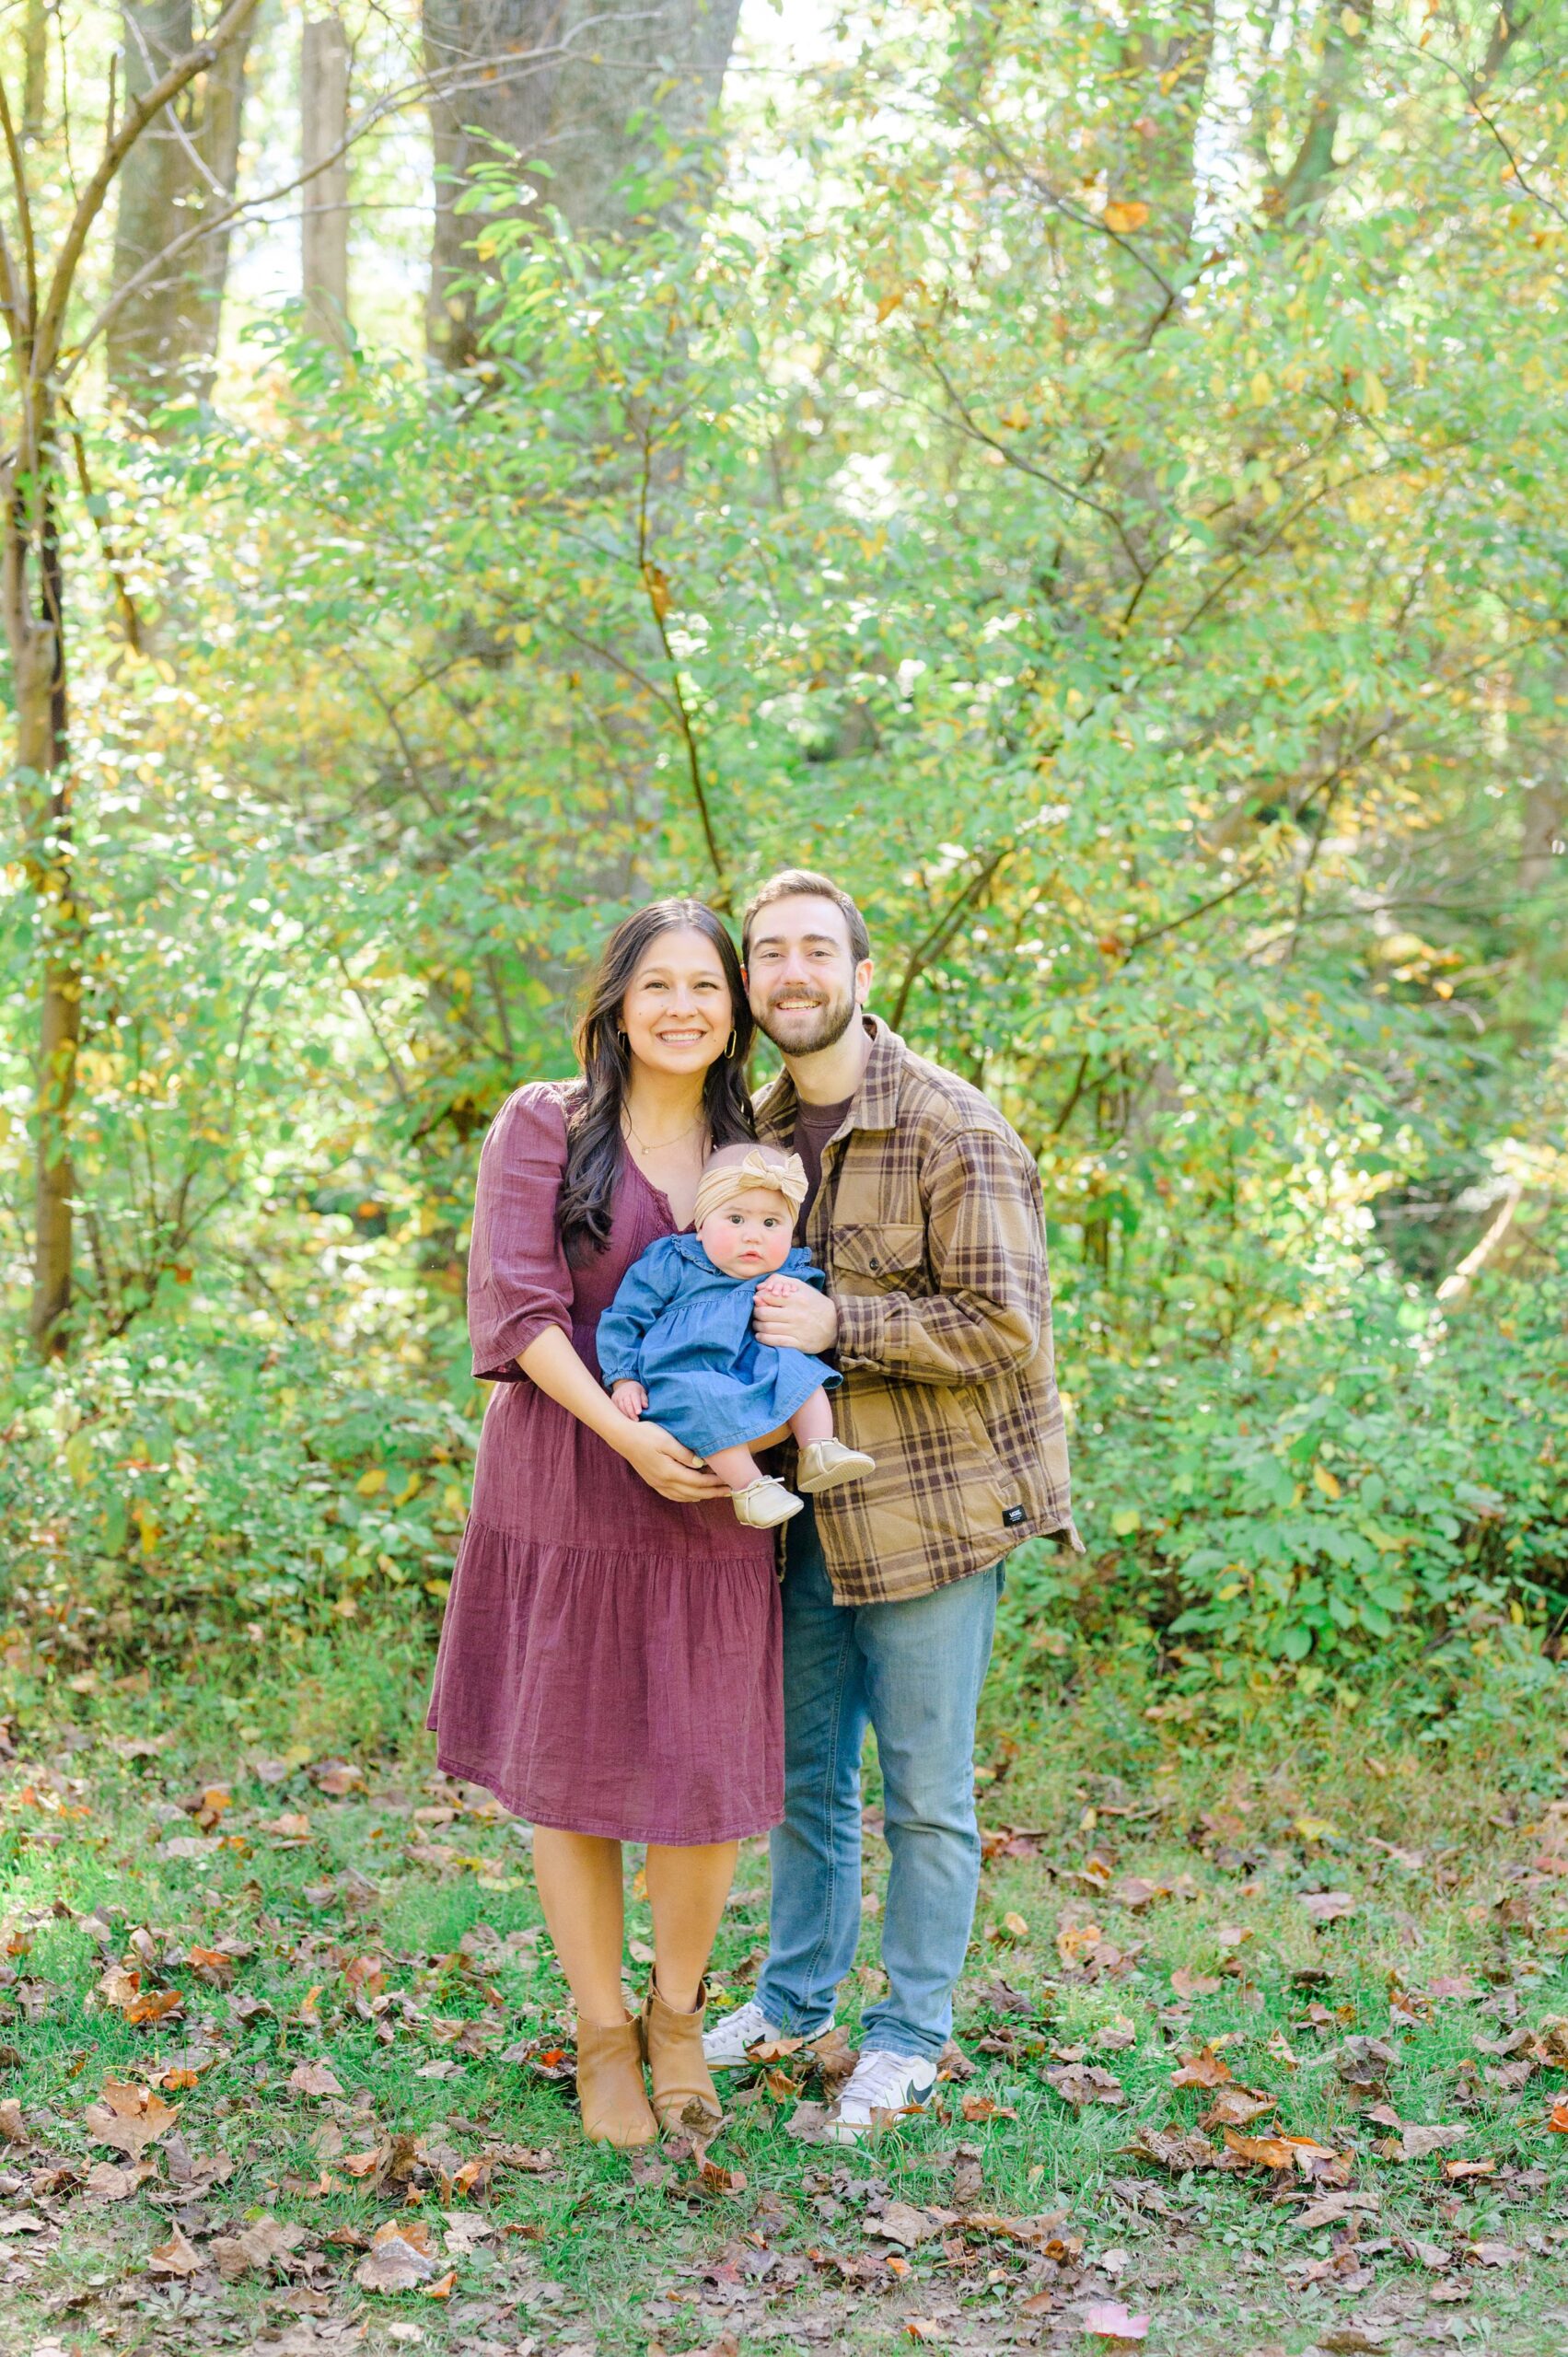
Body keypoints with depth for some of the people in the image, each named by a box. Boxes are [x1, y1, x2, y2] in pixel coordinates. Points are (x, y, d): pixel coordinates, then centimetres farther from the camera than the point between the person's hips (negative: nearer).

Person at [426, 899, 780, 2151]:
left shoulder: (751, 1151, 11)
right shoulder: (544, 1125, 0)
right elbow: (516, 1306, -8)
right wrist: (624, 1431, -19)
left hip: (713, 1502, 2)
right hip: (566, 1491, -2)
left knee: (706, 1772, 2)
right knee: (570, 1768, 6)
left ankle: (678, 2014, 26)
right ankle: (602, 2032, 24)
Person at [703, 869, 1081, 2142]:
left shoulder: (953, 1131, -15)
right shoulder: (759, 1126, 8)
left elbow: (1002, 1323, -19)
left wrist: (838, 1325, -24)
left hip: (931, 1505, -6)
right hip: (808, 1504, 7)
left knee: (926, 1786, 5)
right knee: (805, 1768, 17)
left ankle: (909, 2034, 20)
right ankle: (798, 1992, 35)